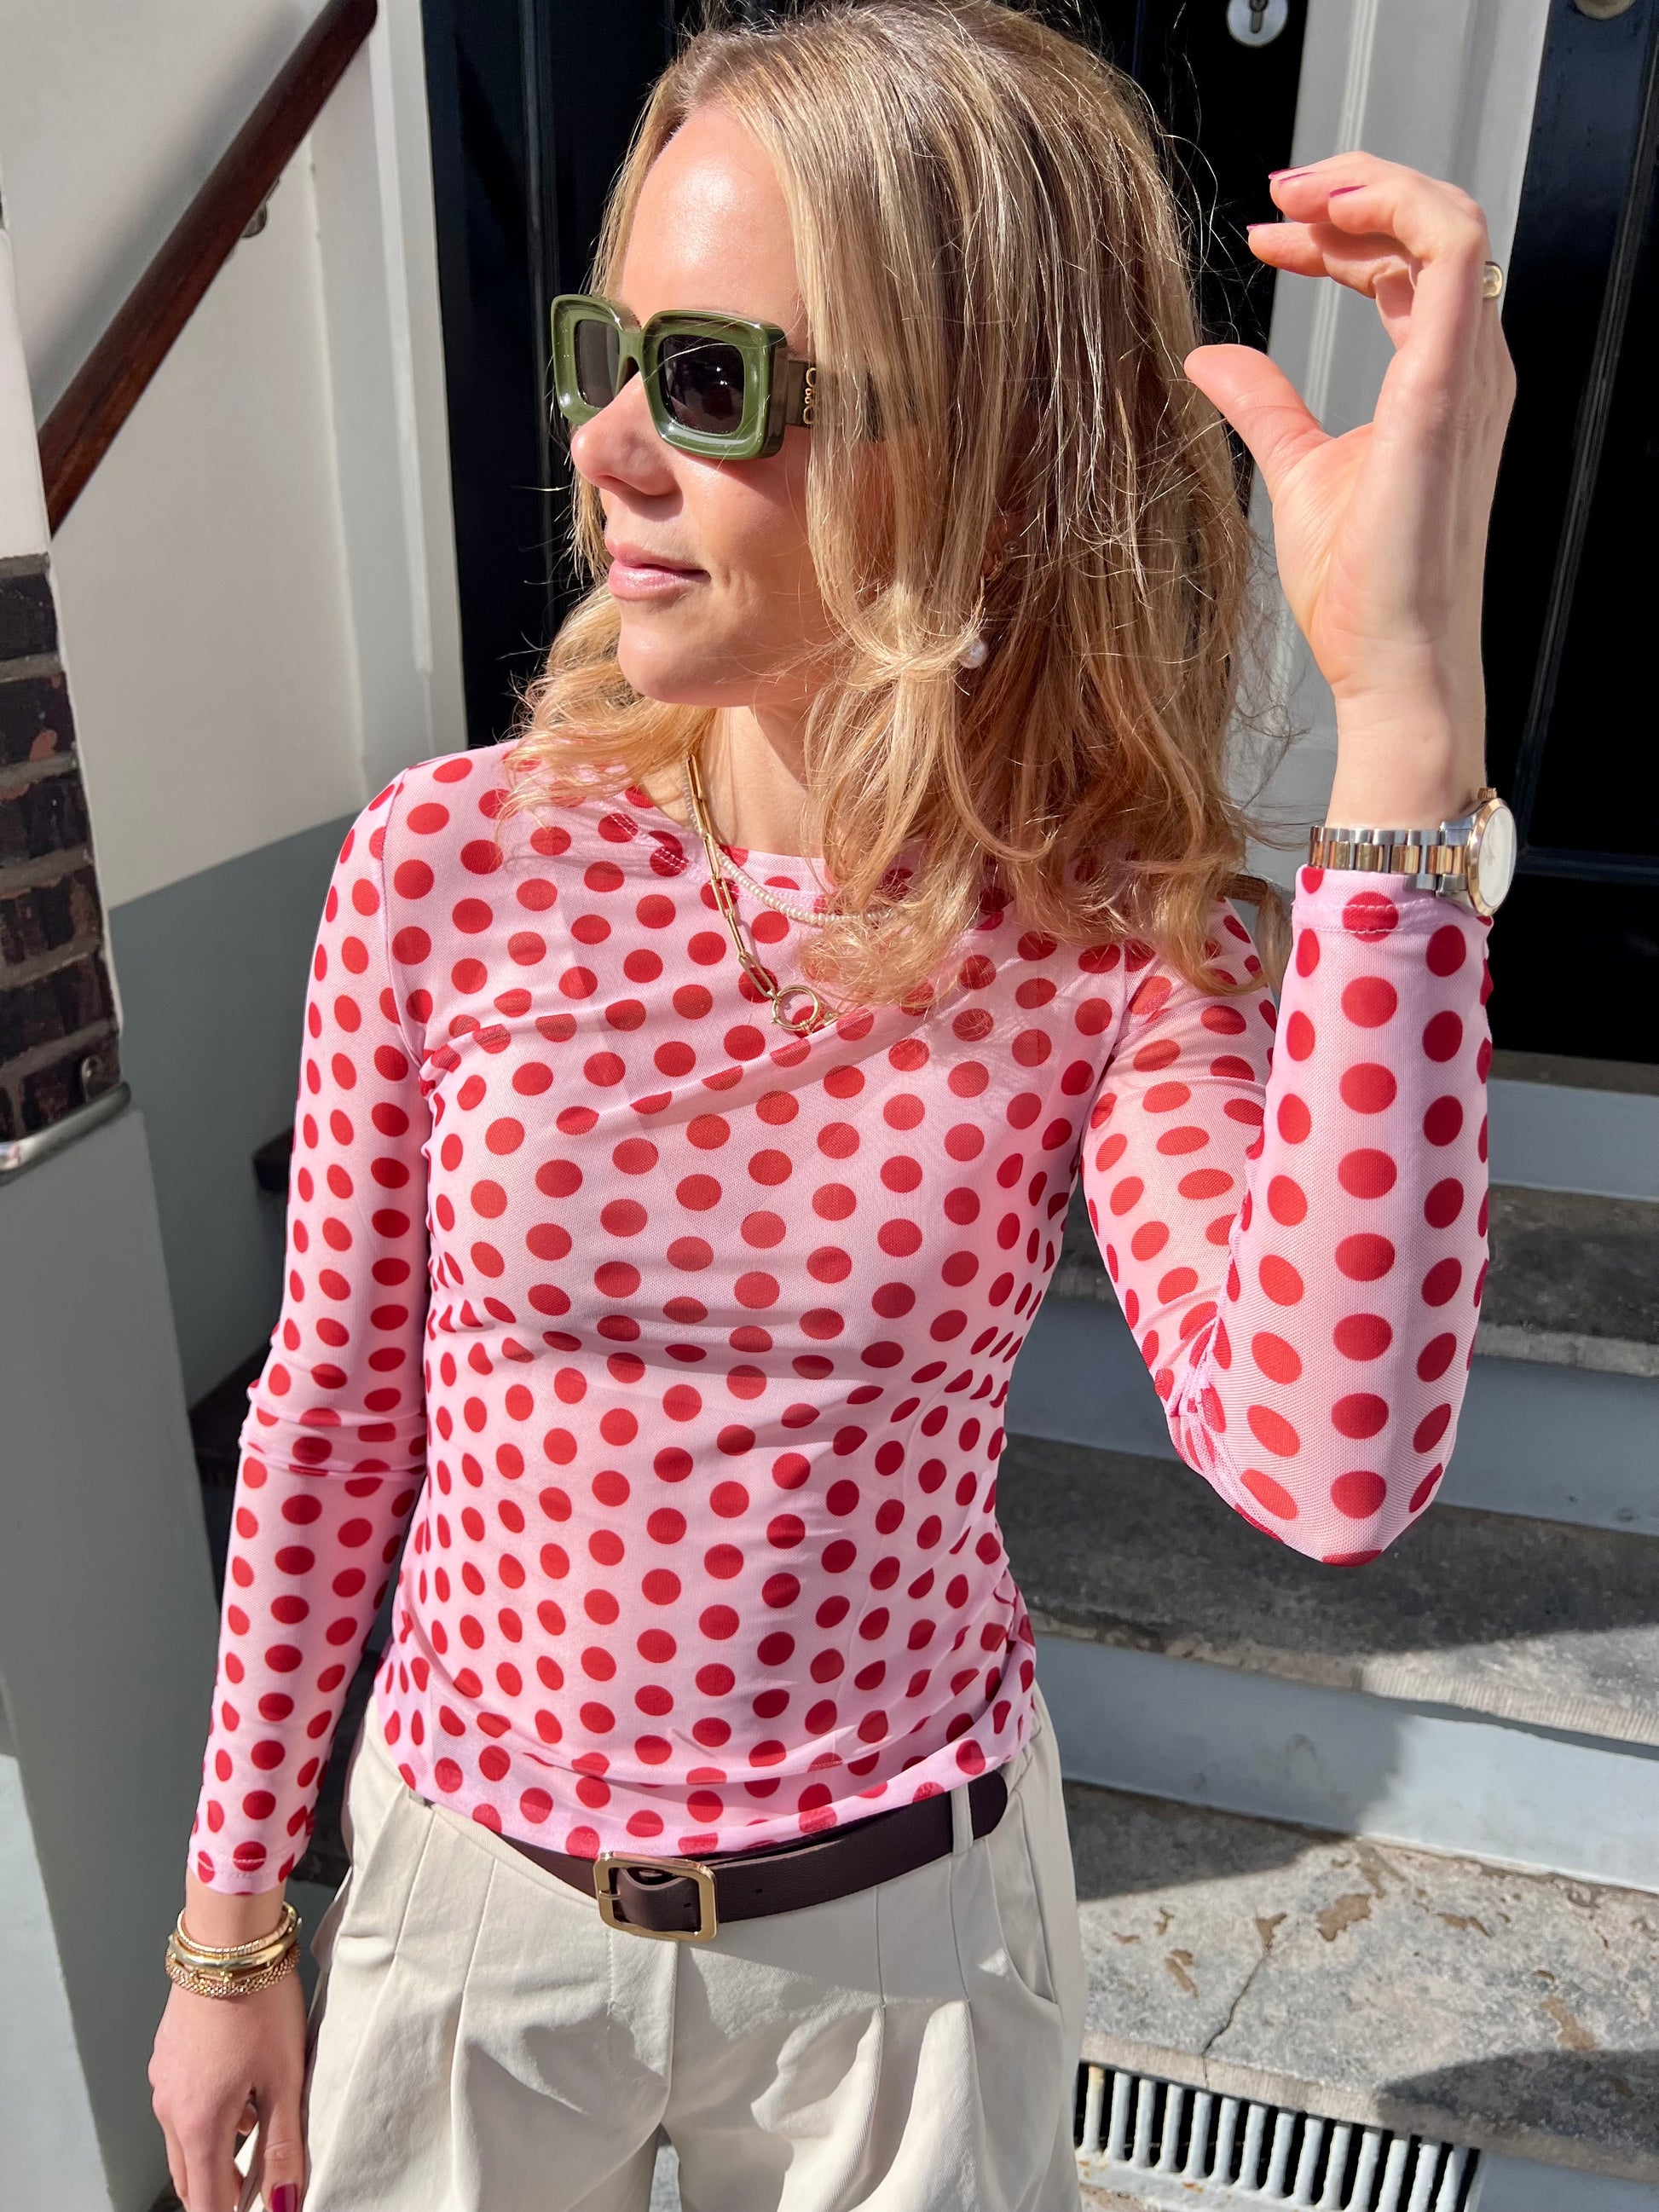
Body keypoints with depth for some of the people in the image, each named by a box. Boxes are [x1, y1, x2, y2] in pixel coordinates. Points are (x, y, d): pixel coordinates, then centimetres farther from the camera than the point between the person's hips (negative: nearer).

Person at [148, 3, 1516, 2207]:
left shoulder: (1117, 948, -16)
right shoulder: (450, 862, -16)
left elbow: (1333, 1470, -33)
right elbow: (331, 1409, -6)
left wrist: (1407, 703, -37)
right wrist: (231, 1927, 4)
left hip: (905, 1914, 0)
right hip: (479, 1882, 1)